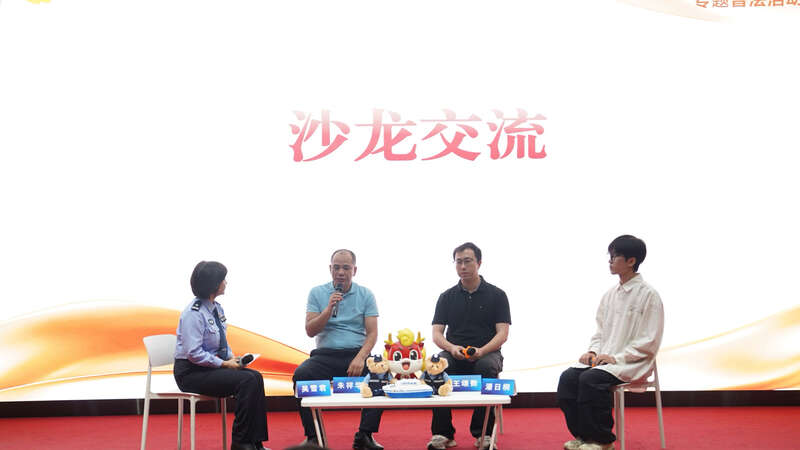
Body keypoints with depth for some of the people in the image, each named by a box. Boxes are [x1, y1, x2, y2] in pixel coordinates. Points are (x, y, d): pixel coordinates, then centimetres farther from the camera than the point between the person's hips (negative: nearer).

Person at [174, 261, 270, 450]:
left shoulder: (217, 307, 9)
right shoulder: (194, 313, -18)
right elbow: (194, 353, -24)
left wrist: (232, 357, 1)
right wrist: (224, 363, -18)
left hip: (212, 365, 9)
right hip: (191, 373, -8)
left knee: (256, 376, -12)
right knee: (246, 381, -24)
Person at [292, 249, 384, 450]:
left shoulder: (365, 295, 8)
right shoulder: (317, 293, 8)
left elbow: (372, 333, 0)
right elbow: (310, 331, 1)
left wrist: (360, 358, -17)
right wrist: (329, 309, -14)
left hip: (356, 353, 0)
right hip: (325, 355, 0)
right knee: (300, 374, -29)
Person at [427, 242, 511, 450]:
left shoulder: (496, 295, 6)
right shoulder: (447, 297, 13)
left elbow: (502, 333, -2)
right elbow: (437, 333, 6)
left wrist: (481, 351, -21)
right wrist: (452, 348, -17)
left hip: (487, 352, -2)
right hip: (454, 354, 2)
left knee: (488, 367, -36)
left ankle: (483, 433, -24)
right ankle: (443, 433, -26)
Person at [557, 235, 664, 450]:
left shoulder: (648, 295, -8)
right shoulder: (610, 294, 13)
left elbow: (649, 342, -12)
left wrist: (615, 357, -18)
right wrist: (593, 351, 0)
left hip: (631, 364, -7)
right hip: (603, 359, 7)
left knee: (590, 379, -30)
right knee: (568, 377, -15)